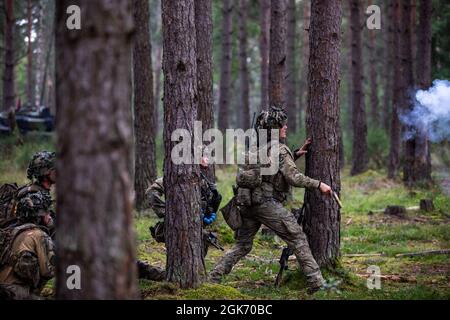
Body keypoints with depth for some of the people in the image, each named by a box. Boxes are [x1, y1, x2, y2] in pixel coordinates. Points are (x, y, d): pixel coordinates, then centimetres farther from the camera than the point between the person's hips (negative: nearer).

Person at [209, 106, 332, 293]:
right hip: (267, 203, -8)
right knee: (298, 239, -2)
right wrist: (318, 185, -10)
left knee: (242, 245, 16)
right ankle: (316, 282, -5)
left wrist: (295, 154, 23)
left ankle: (213, 278, 9)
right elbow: (293, 177, -15)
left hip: (248, 203, 8)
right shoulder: (279, 149, -7)